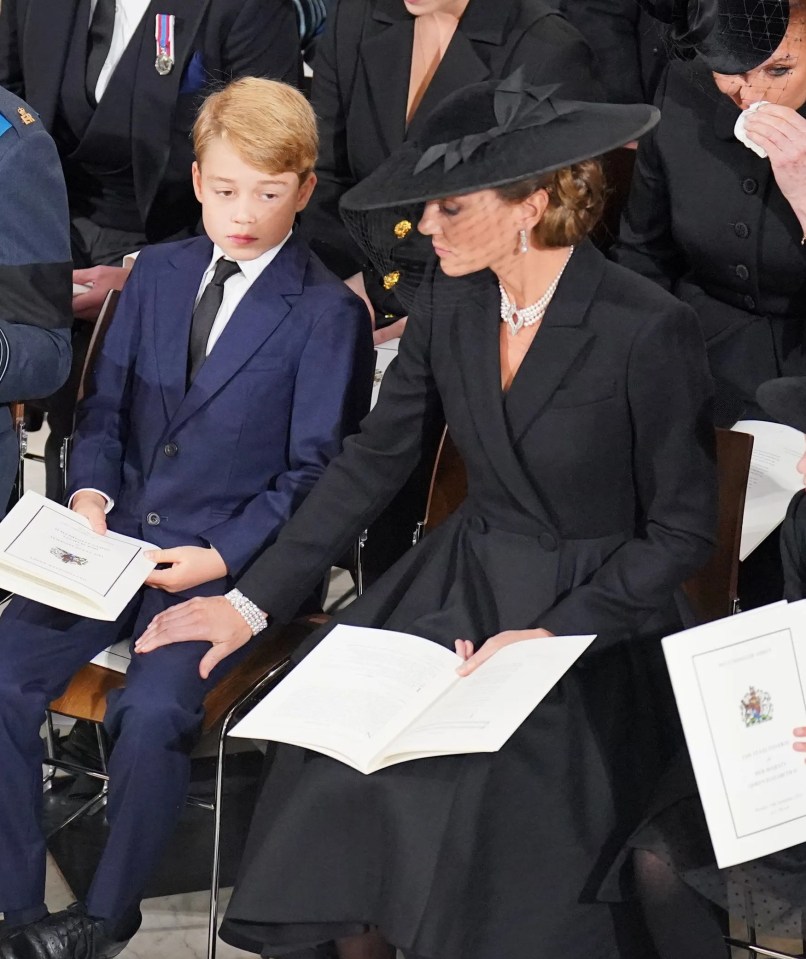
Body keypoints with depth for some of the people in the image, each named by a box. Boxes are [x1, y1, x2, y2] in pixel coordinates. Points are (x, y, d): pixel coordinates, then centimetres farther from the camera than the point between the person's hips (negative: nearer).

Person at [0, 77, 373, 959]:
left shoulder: (328, 313, -3)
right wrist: (91, 491, -2)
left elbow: (312, 472, -4)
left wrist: (222, 557, -14)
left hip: (231, 562, -5)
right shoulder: (158, 273, 13)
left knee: (151, 711, -29)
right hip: (117, 541, 5)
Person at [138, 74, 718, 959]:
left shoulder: (648, 331, -16)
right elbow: (374, 460, 7)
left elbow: (682, 531, -9)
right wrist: (253, 600, 1)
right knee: (335, 757, -18)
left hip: (596, 612, -5)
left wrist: (554, 634, -19)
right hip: (461, 583, 5)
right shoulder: (449, 297, 0)